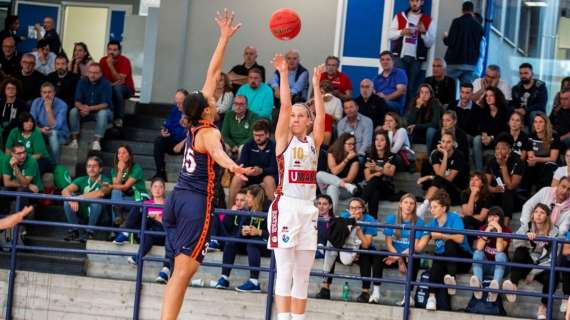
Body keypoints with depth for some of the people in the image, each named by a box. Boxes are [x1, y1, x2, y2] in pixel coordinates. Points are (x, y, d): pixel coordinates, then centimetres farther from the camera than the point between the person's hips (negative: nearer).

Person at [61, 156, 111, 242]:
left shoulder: (105, 181, -9)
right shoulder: (82, 180, 3)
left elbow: (101, 193, -31)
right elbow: (65, 191, -12)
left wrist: (79, 197, -32)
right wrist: (71, 199, -35)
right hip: (82, 211, 3)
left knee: (97, 199, -33)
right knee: (68, 199, -20)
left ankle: (89, 232, -21)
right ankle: (74, 230, -12)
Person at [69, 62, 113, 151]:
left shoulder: (105, 84, -15)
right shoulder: (82, 82, -4)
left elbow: (105, 104, -21)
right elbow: (77, 101, -7)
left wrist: (89, 108, -34)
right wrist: (82, 107, -32)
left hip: (101, 110, -3)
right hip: (85, 111, 3)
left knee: (103, 113, -36)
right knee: (73, 111, -23)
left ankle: (97, 141, -41)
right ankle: (74, 139, -27)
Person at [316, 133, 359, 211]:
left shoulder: (354, 158, -1)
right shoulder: (332, 153, 5)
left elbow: (350, 179, -7)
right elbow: (334, 171, -7)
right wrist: (347, 159, -12)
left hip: (344, 191, -2)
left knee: (333, 187, -36)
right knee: (319, 174, -27)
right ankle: (347, 186, -38)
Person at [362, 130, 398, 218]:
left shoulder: (391, 157, 8)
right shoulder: (369, 157, 12)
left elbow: (391, 173, -13)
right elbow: (367, 177, 1)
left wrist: (377, 168, -32)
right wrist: (383, 170, -14)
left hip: (387, 190, -1)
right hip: (373, 188, 1)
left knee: (375, 181, -36)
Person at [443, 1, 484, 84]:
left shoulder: (457, 22, -7)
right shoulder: (478, 26, 5)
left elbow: (450, 42, -11)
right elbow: (478, 46, 10)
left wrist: (445, 37, 10)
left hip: (455, 62, -4)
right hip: (471, 64, 4)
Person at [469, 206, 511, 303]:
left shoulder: (506, 230, -8)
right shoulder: (483, 228, -1)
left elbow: (499, 249, -24)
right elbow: (479, 248, -18)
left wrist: (499, 230, -26)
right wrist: (487, 231, -24)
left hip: (499, 265, -2)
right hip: (485, 265, 2)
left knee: (501, 255, -33)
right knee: (477, 253, -26)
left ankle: (494, 289, -60)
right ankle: (478, 286, -53)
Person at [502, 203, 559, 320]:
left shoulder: (553, 231, -4)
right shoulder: (526, 226, 2)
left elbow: (552, 257, -10)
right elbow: (515, 242, -16)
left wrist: (534, 272, -16)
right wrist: (526, 236, -37)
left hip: (544, 267, -2)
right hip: (527, 264, 2)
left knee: (550, 277, -35)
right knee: (520, 251, -30)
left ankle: (543, 306, -15)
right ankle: (513, 285, -45)